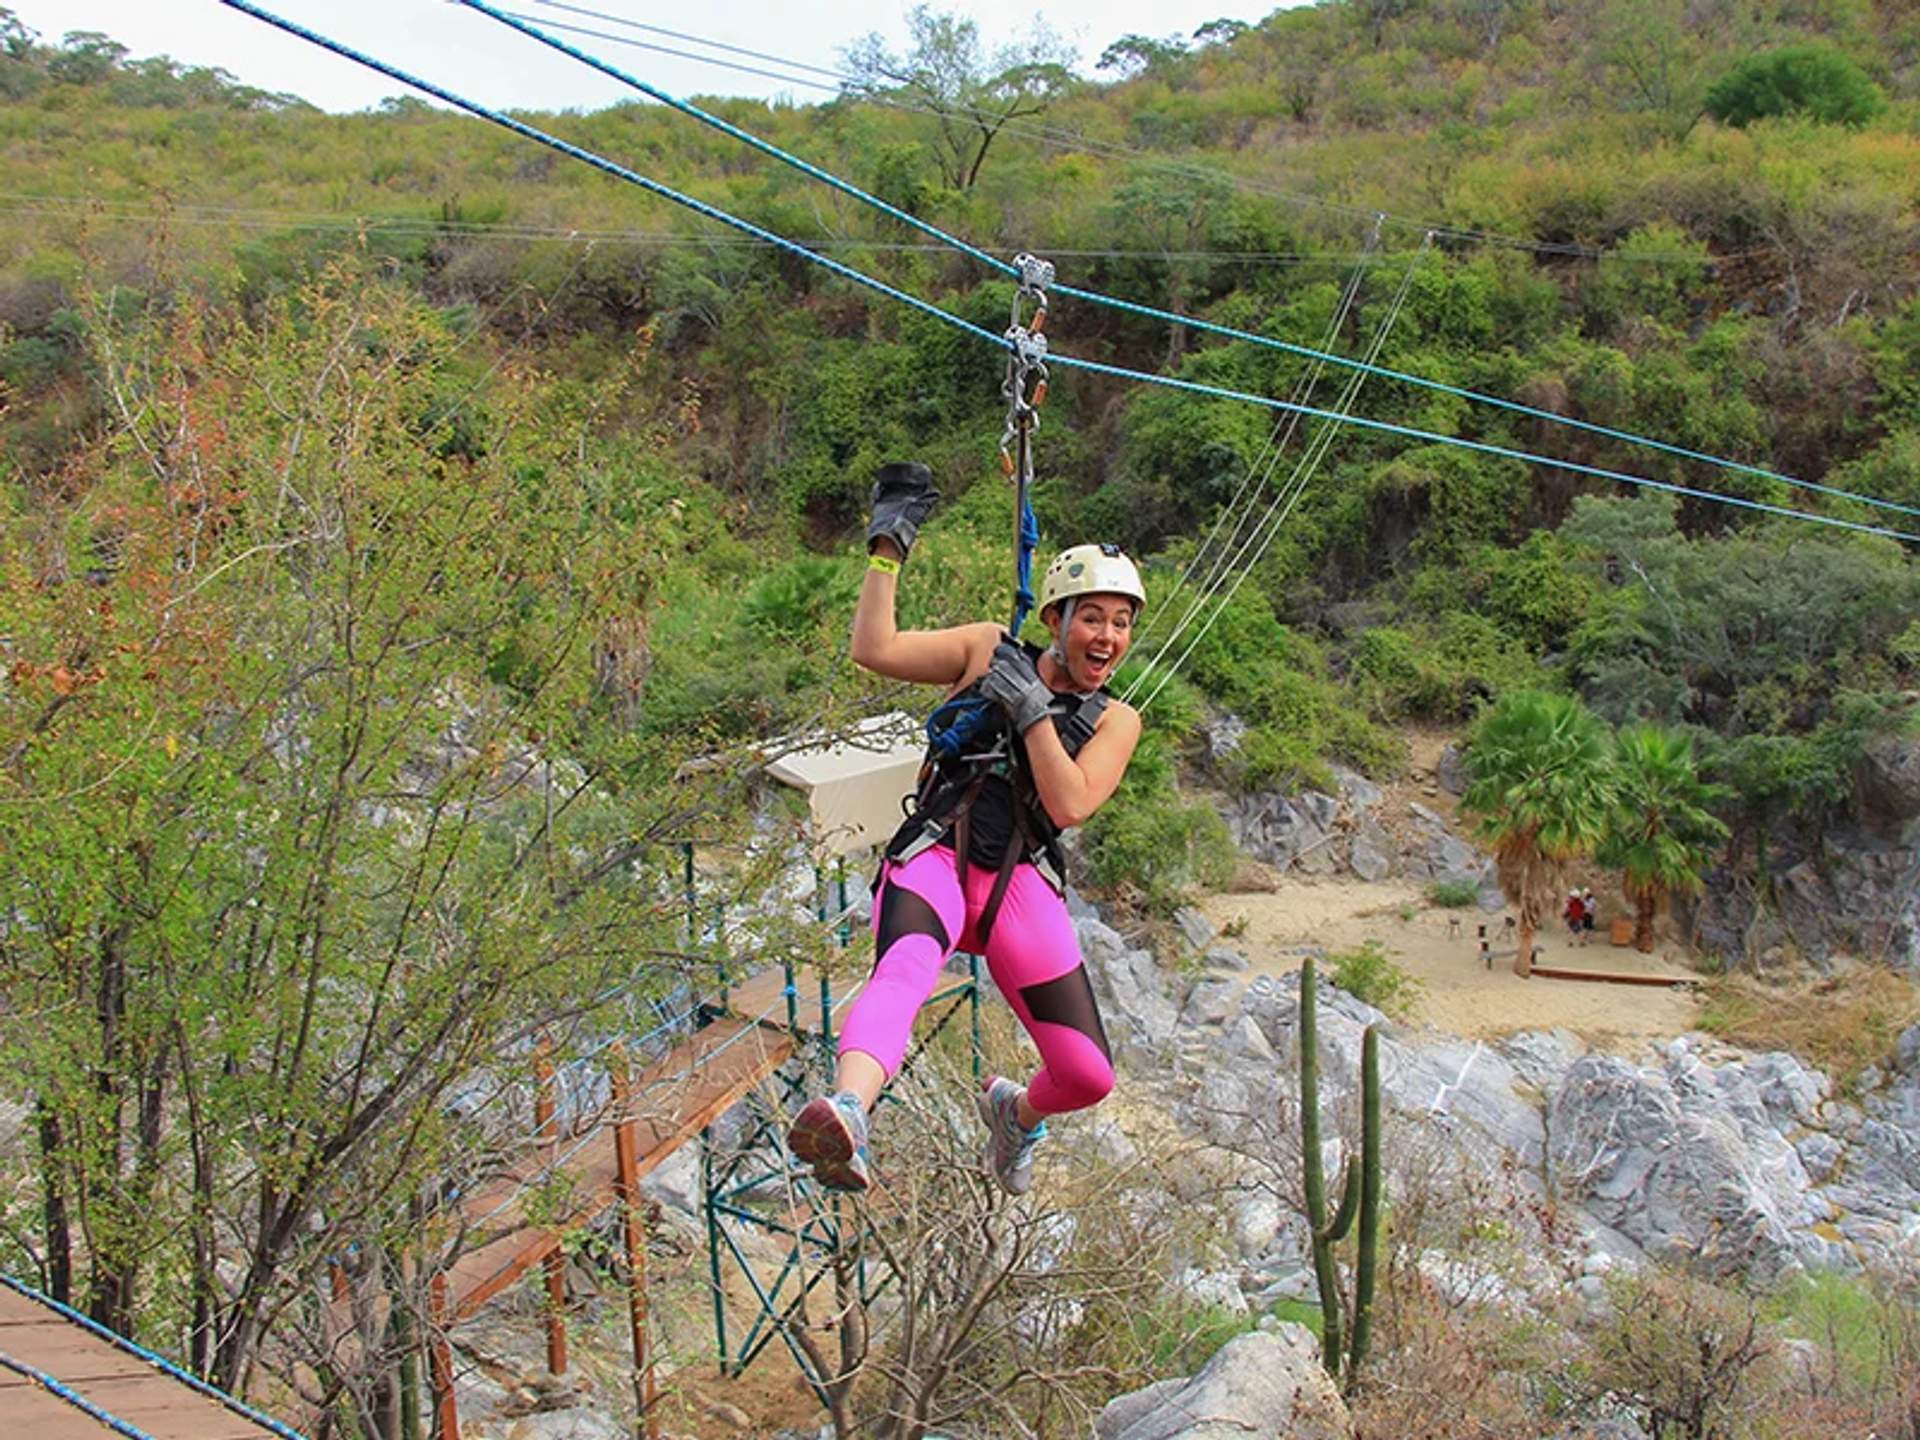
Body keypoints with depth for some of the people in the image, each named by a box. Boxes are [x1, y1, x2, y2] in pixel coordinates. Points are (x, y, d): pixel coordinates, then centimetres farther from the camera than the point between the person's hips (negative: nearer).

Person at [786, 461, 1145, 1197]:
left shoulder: (1114, 722, 13)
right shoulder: (989, 651, 11)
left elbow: (1069, 804, -5)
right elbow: (874, 649, -1)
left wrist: (1031, 708, -10)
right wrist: (888, 547, -3)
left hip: (1022, 883, 3)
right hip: (933, 861, -2)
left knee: (1088, 1077, -3)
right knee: (904, 970, -38)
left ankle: (1017, 1110, 33)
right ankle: (846, 1114, -65)